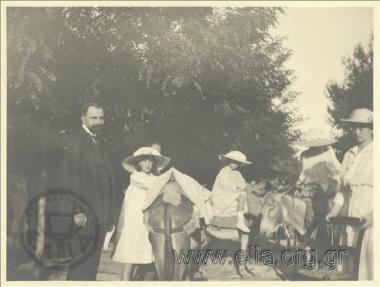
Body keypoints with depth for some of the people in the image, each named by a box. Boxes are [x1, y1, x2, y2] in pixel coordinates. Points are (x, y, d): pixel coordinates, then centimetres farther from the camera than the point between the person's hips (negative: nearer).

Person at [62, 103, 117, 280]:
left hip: (100, 216, 8)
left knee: (92, 264, 13)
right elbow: (70, 178, -15)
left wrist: (109, 215, 16)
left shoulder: (98, 143, 16)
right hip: (85, 215, -8)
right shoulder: (76, 142, -8)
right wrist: (77, 211, -20)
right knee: (83, 267, -4)